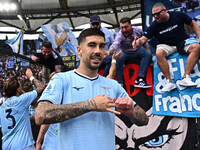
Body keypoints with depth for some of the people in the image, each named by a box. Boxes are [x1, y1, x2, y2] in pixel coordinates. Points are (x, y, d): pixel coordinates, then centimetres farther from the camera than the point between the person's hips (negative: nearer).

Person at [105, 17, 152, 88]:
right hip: (126, 53, -3)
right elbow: (115, 45, -46)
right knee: (118, 58, -34)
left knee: (148, 53, -25)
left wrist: (149, 52, -7)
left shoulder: (138, 31, -15)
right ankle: (119, 83, -24)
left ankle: (139, 80, -31)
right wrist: (108, 52, -66)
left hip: (137, 51, 3)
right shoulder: (120, 35, -26)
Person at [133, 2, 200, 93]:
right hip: (166, 46, -1)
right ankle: (169, 82, -30)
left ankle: (185, 78, -31)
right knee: (159, 54, -34)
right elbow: (144, 38, -10)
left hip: (183, 42, 1)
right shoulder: (154, 26, -5)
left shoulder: (178, 15, -3)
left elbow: (193, 24, 8)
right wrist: (138, 42, -34)